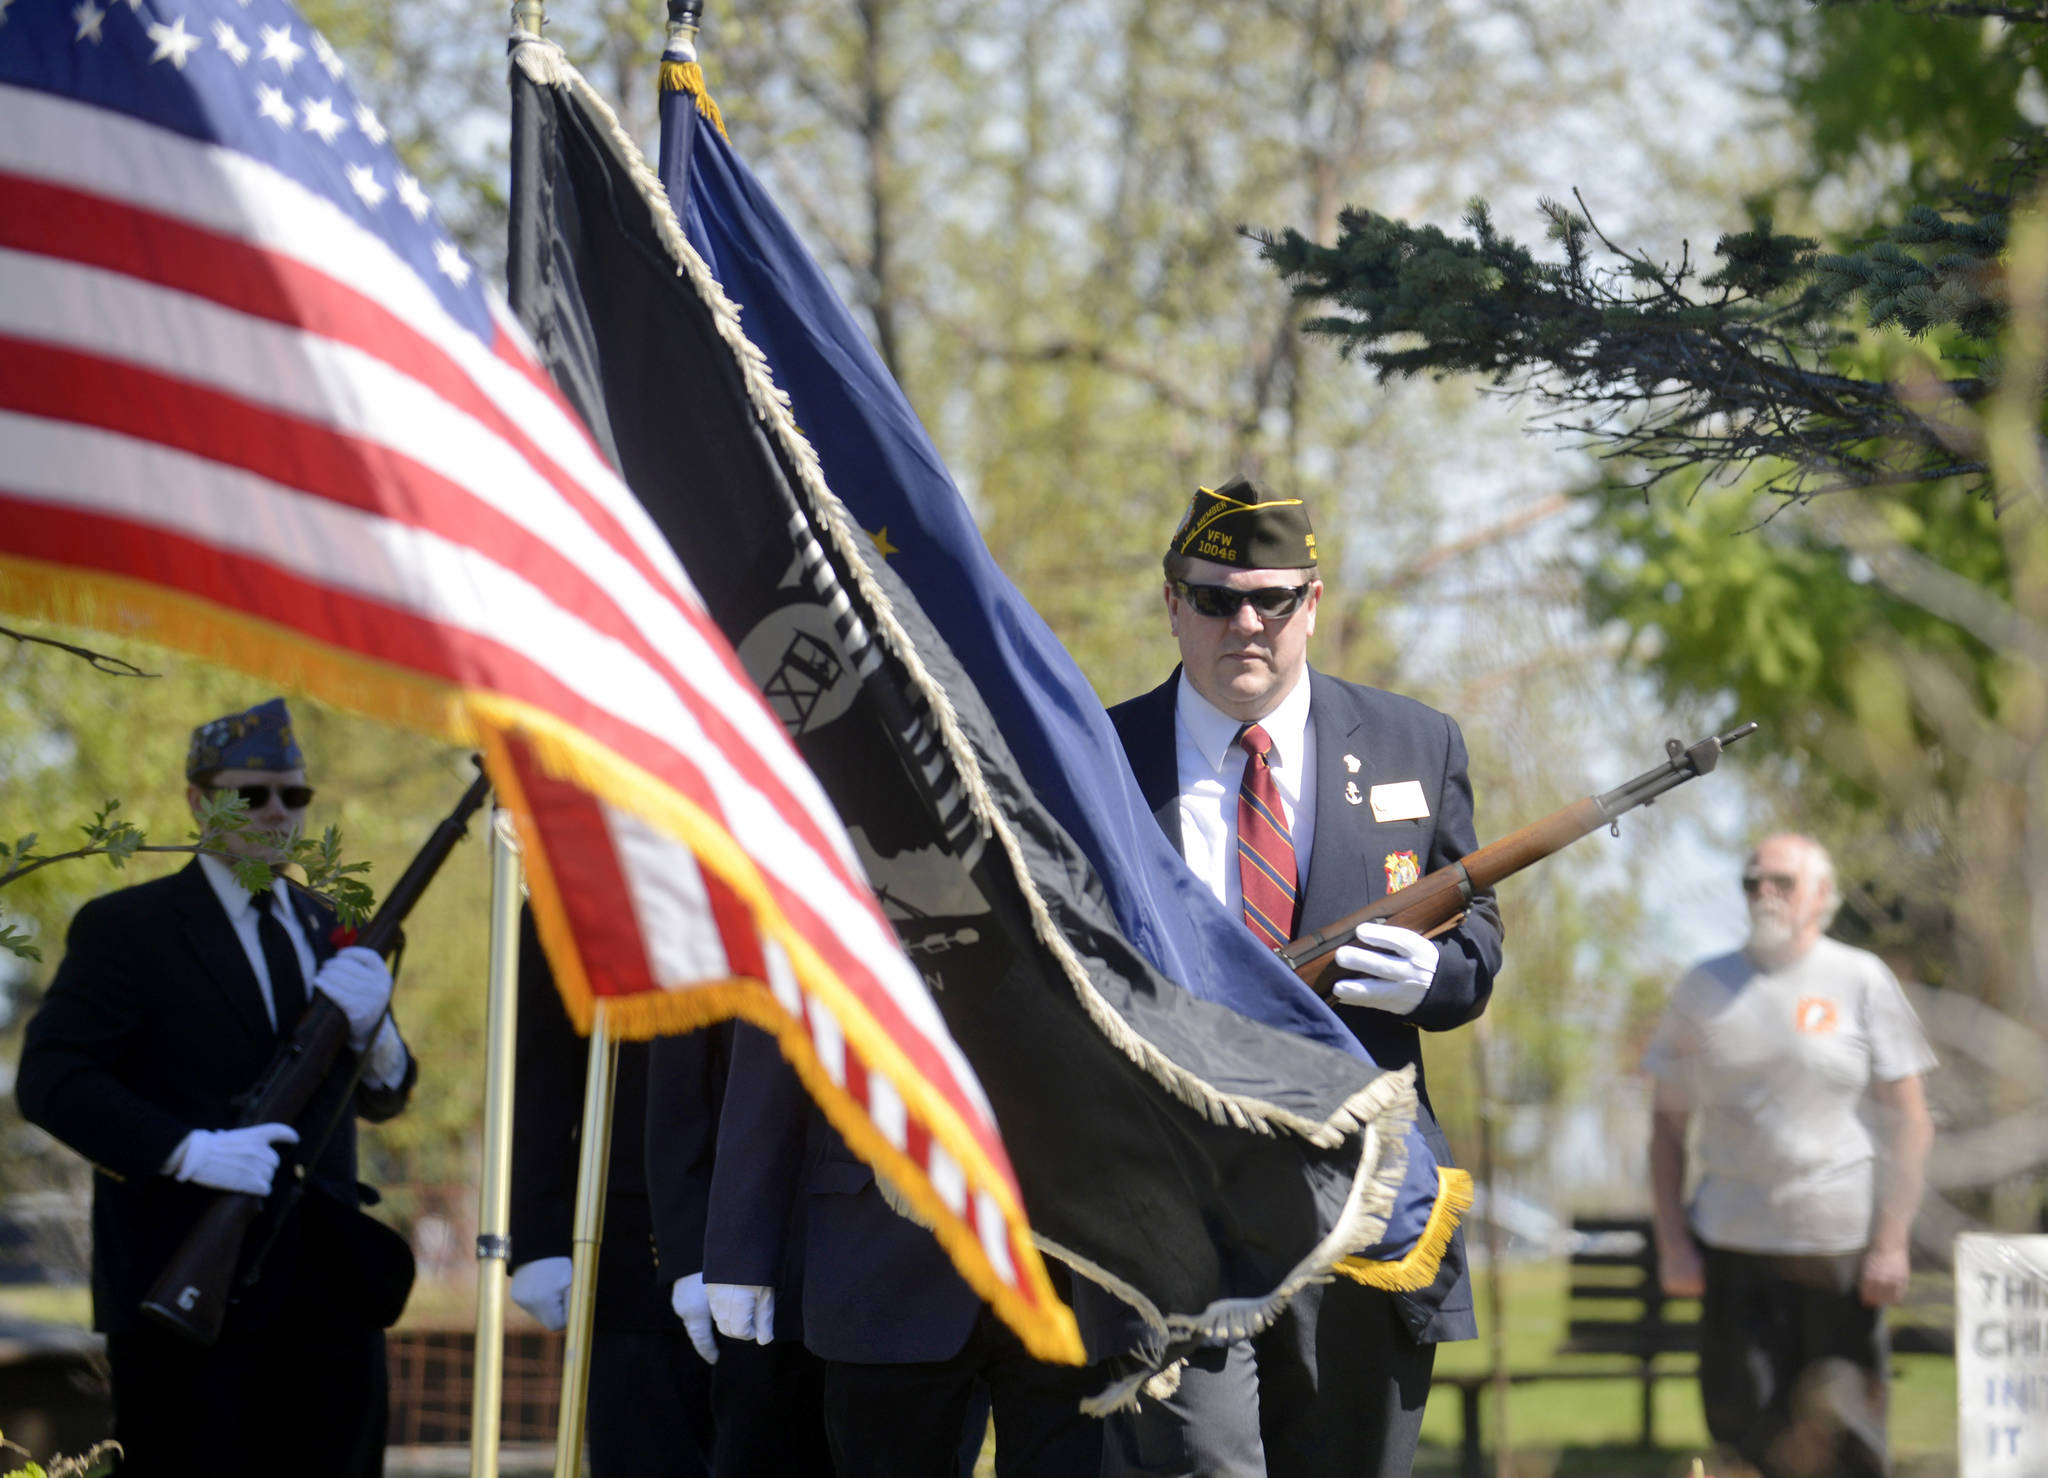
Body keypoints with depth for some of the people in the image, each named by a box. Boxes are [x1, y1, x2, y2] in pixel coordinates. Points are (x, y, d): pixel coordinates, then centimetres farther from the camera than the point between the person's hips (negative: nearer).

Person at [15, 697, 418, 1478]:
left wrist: (368, 1026, -8)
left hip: (326, 1288, 6)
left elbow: (384, 1095, 15)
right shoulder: (125, 929, -2)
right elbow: (49, 1081, -12)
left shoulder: (324, 930, 17)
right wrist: (189, 1151, -23)